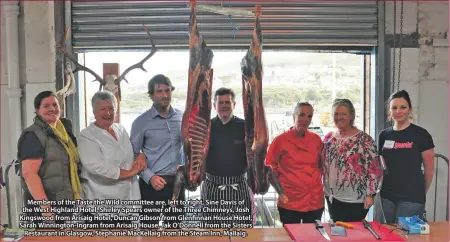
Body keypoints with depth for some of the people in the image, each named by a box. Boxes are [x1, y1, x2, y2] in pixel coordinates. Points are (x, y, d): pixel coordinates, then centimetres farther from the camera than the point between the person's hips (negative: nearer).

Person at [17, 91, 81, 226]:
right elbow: (29, 173, -22)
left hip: (65, 202, 9)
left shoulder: (63, 132, 14)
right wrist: (44, 205, -27)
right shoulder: (34, 135, -13)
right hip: (47, 204, -8)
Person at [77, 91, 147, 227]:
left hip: (127, 202, 7)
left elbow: (129, 155, 22)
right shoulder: (87, 136, -10)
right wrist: (129, 172, -15)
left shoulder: (121, 129, 10)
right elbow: (96, 167, -23)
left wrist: (141, 155, -3)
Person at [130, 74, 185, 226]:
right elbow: (133, 155, -5)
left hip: (177, 181, 4)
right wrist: (149, 177, -15)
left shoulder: (182, 117, 3)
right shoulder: (141, 122, -8)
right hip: (152, 183, -3)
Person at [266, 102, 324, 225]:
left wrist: (317, 179, 4)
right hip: (290, 201, -3)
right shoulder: (280, 140, -7)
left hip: (315, 200, 3)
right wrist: (280, 186, -1)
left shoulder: (316, 139, 3)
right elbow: (270, 167, 1)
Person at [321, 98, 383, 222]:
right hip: (333, 197, 5)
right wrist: (323, 189, 11)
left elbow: (373, 168, -11)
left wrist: (370, 194, -13)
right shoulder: (328, 138, 5)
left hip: (356, 199, -5)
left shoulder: (364, 139, -11)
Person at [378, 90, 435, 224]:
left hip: (412, 198, -4)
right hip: (388, 195, 5)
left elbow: (429, 170, -1)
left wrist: (421, 193, 7)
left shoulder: (421, 134, -7)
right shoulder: (384, 135, 6)